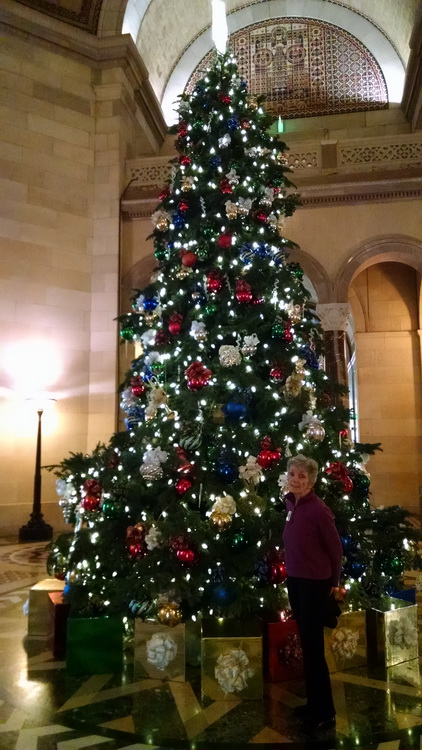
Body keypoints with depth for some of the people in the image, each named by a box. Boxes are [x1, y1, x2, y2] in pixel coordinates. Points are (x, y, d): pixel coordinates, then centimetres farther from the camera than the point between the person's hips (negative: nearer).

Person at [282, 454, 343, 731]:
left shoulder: (319, 510, -21)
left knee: (313, 648, 3)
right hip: (295, 581, 7)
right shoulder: (290, 503, 0)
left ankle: (326, 712, 20)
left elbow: (336, 548, -11)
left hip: (315, 584, -7)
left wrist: (333, 582, 1)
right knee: (306, 645, 18)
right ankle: (314, 703, 34)